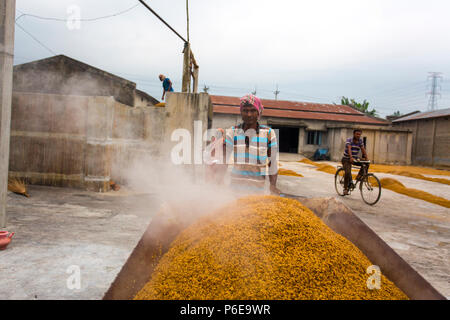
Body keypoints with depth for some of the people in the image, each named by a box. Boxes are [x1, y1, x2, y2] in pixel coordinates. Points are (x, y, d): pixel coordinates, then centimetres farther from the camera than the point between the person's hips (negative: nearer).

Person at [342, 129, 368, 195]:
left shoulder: (360, 141, 1)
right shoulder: (349, 140, -15)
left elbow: (363, 149, -6)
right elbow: (349, 149, -30)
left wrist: (366, 158, -21)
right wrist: (351, 157, -45)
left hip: (355, 159, 5)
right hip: (346, 159, -5)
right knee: (348, 172, -23)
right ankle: (345, 188, -8)